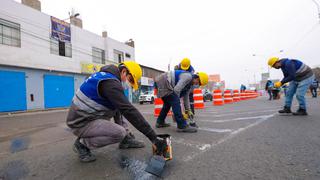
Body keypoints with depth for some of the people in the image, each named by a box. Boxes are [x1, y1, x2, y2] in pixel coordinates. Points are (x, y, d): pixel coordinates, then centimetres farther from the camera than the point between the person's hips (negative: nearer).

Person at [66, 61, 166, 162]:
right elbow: (129, 110, -31)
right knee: (120, 133, -22)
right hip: (81, 122, -10)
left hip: (81, 114, 10)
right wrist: (153, 137, -28)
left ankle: (127, 139, 9)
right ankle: (82, 144, -1)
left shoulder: (105, 74, 6)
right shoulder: (110, 82, -25)